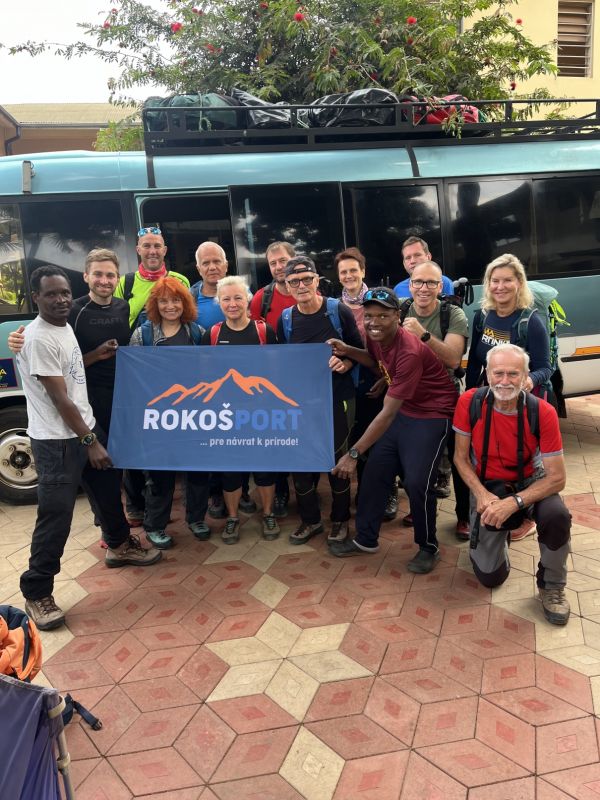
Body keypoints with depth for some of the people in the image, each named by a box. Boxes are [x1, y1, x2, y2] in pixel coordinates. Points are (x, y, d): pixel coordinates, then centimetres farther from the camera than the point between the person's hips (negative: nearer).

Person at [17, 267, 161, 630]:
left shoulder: (65, 326, 8)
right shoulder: (39, 338, -19)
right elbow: (60, 399, -20)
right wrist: (90, 442, -17)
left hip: (85, 427, 9)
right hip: (58, 440, -9)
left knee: (109, 487, 23)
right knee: (56, 516, -5)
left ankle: (120, 545, 45)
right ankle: (37, 593, 10)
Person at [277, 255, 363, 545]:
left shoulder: (339, 310, -8)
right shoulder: (285, 319, 2)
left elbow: (359, 349, -1)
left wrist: (347, 362, -19)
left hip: (337, 398, -3)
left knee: (337, 459, 8)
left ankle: (340, 519, 28)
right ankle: (310, 519, 26)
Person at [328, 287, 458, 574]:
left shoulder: (409, 352, -32)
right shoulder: (376, 337, -7)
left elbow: (387, 413, -32)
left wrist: (353, 453, -30)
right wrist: (349, 352, -3)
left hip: (432, 415, -8)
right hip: (402, 410, 8)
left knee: (416, 482, -12)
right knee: (375, 472, 6)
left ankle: (429, 547, 13)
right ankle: (365, 539, 23)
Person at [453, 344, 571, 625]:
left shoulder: (542, 412, -21)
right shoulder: (470, 403, -18)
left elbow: (557, 477, -19)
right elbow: (461, 457, -7)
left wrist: (513, 503, -32)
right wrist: (482, 495, -22)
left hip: (529, 481, 0)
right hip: (486, 485, 0)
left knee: (557, 516, -35)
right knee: (490, 576, -7)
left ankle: (551, 587, -6)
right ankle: (499, 531, 29)